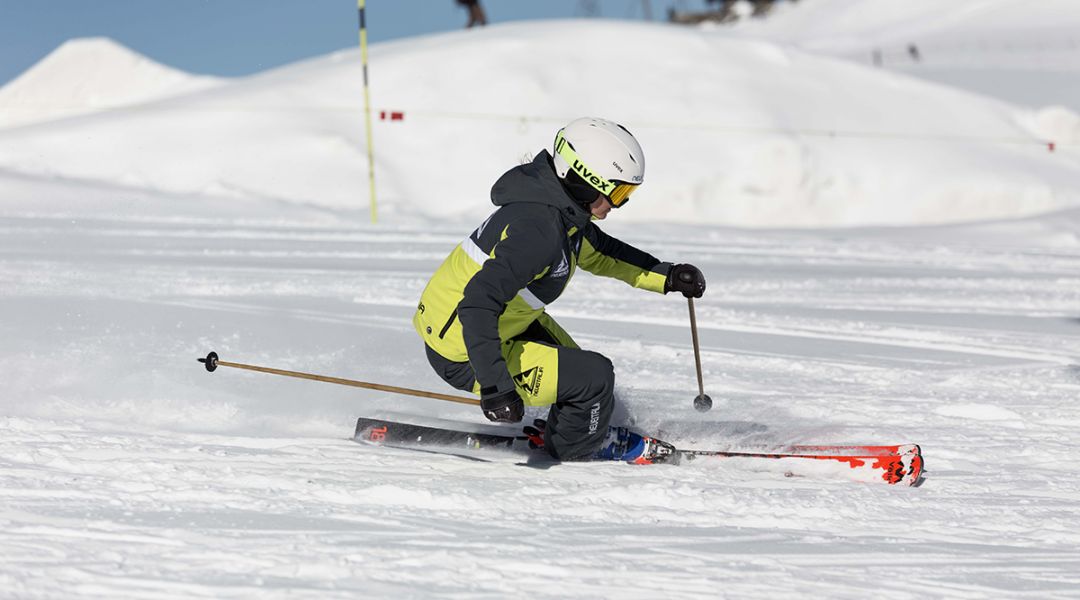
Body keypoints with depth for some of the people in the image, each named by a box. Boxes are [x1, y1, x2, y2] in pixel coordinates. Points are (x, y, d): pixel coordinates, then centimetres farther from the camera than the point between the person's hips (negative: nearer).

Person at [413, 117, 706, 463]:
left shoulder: (564, 209, 0)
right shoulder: (539, 229, -31)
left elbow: (598, 251, 21)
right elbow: (479, 305, -37)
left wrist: (666, 277, 12)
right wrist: (495, 387, -38)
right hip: (463, 357, -10)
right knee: (595, 377, -8)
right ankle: (574, 453, 19)